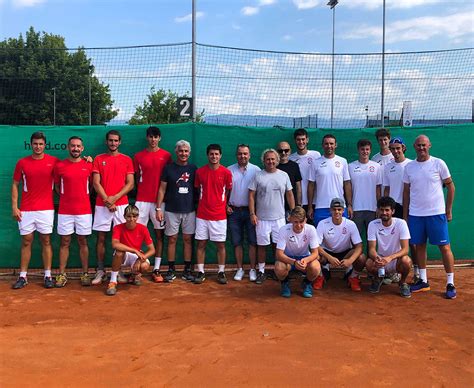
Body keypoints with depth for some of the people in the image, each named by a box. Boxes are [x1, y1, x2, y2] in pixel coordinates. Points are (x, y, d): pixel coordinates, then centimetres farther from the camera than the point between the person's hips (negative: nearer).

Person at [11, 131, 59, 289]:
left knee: (46, 241, 4)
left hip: (46, 209, -1)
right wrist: (14, 207, -1)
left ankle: (48, 275, 10)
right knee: (26, 242, 6)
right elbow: (15, 185, 6)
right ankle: (23, 276, 13)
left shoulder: (53, 161, 0)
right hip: (26, 210, 1)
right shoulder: (22, 162, 3)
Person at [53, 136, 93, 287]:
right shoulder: (60, 166, 1)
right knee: (65, 242, 5)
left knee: (83, 242, 7)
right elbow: (57, 187, 11)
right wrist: (67, 197, 3)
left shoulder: (88, 165, 2)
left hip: (84, 210, 0)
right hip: (65, 211, 0)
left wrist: (82, 197, 4)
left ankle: (85, 274, 14)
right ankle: (62, 275, 12)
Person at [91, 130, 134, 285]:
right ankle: (100, 271, 11)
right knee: (101, 238, 2)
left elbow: (130, 184, 0)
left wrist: (114, 198, -10)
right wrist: (107, 201, -10)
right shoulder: (98, 159, 7)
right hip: (102, 204, 0)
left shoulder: (127, 159, 7)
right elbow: (96, 183, 0)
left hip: (121, 204, 0)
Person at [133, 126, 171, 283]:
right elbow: (136, 178, 13)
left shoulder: (166, 155, 4)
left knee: (159, 234, 3)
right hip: (142, 200, 1)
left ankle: (156, 269, 10)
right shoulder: (138, 156, 7)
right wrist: (141, 192, 3)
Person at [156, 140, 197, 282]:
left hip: (189, 210, 1)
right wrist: (158, 208, -4)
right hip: (172, 210, -1)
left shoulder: (193, 168, 5)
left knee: (188, 239, 5)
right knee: (172, 239, 3)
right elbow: (162, 189, 2)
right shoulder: (168, 168, 1)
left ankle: (187, 270, 13)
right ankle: (171, 270, 13)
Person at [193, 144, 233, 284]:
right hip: (202, 214, 1)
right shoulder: (200, 171, 1)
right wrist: (204, 203, 6)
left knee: (220, 245, 5)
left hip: (219, 215, -1)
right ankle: (200, 272, 15)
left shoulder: (226, 172, -3)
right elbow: (198, 190, 11)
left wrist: (223, 204, 4)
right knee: (201, 244, 6)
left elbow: (228, 192, 6)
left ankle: (221, 272, 16)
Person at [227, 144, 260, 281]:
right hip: (234, 211, 1)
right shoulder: (229, 170, 4)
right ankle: (240, 269, 18)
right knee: (237, 242, 7)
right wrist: (225, 205, -1)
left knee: (253, 241, 2)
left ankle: (252, 269, 13)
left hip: (251, 211, -1)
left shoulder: (256, 170, 0)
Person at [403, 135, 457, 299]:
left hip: (436, 213, -4)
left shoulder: (438, 163, -3)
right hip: (415, 214, 4)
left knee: (444, 247, -2)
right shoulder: (409, 167, 7)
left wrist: (449, 210, 0)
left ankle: (450, 284, 7)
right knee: (419, 246, 10)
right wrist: (405, 214, 10)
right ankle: (423, 281, 22)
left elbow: (450, 186, 2)